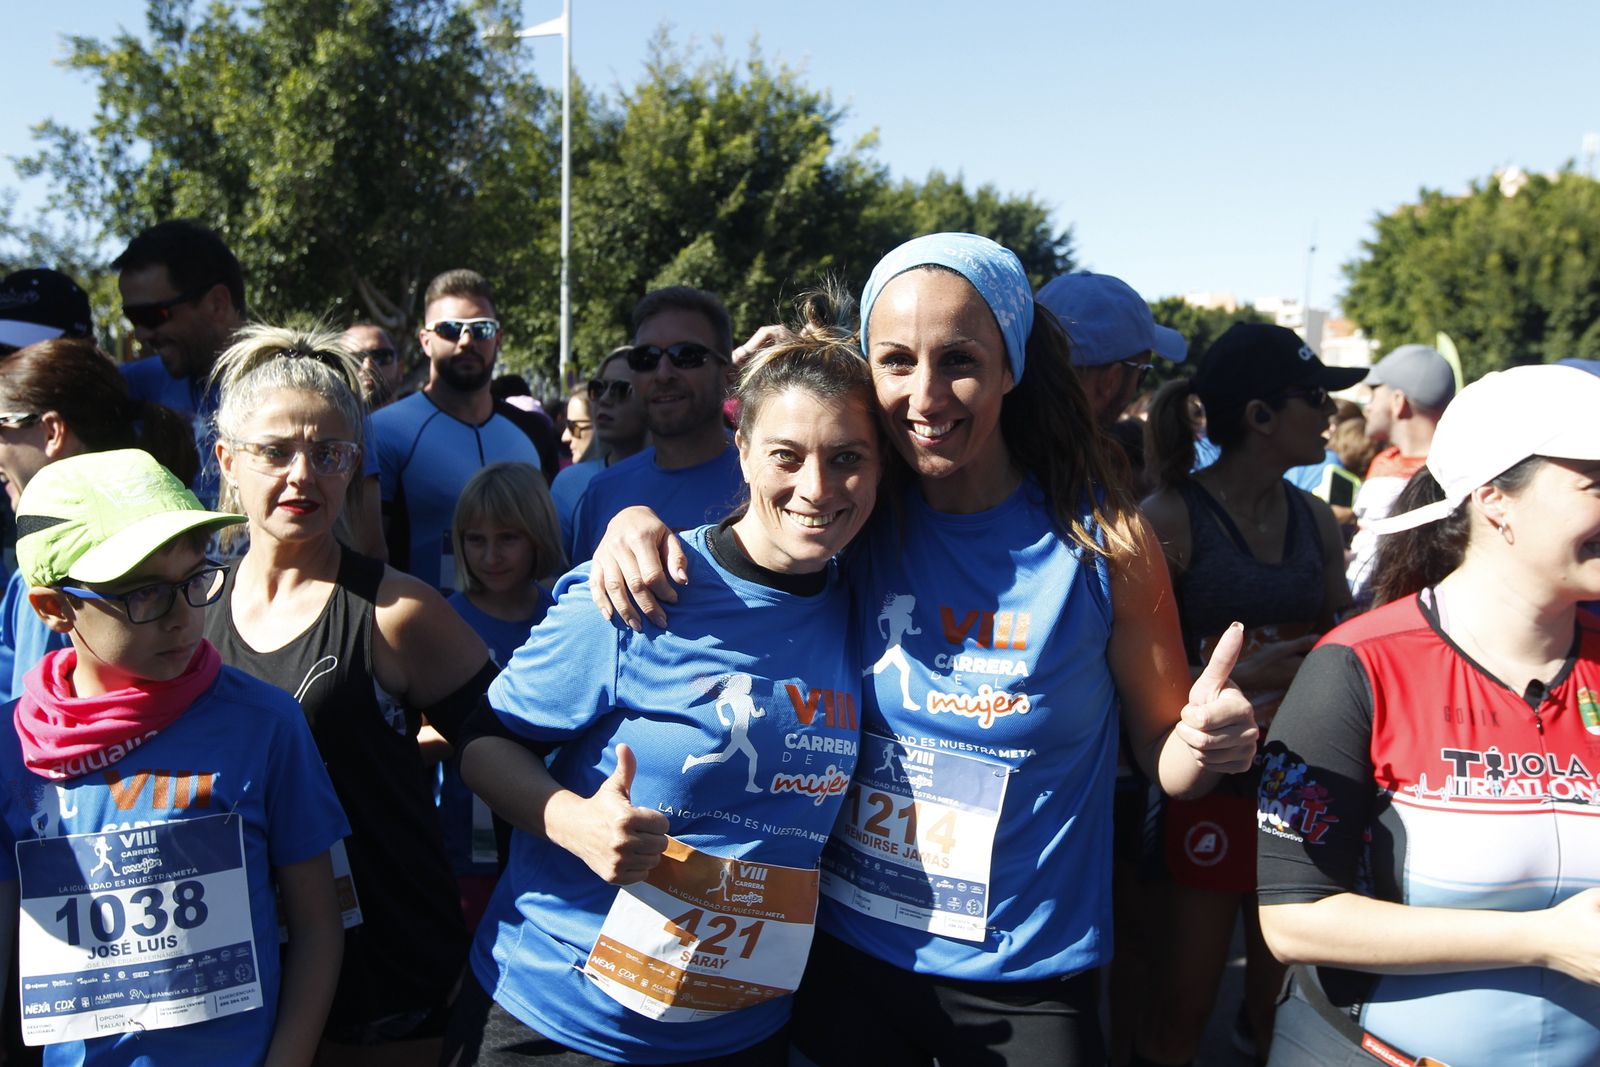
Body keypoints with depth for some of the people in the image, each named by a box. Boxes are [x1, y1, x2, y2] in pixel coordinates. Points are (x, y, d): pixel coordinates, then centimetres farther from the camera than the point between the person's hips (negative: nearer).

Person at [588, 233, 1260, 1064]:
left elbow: (1161, 755, -4)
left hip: (1023, 985, -1)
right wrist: (638, 523, -15)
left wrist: (1207, 744, -26)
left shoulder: (1103, 541, -12)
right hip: (845, 954, 2)